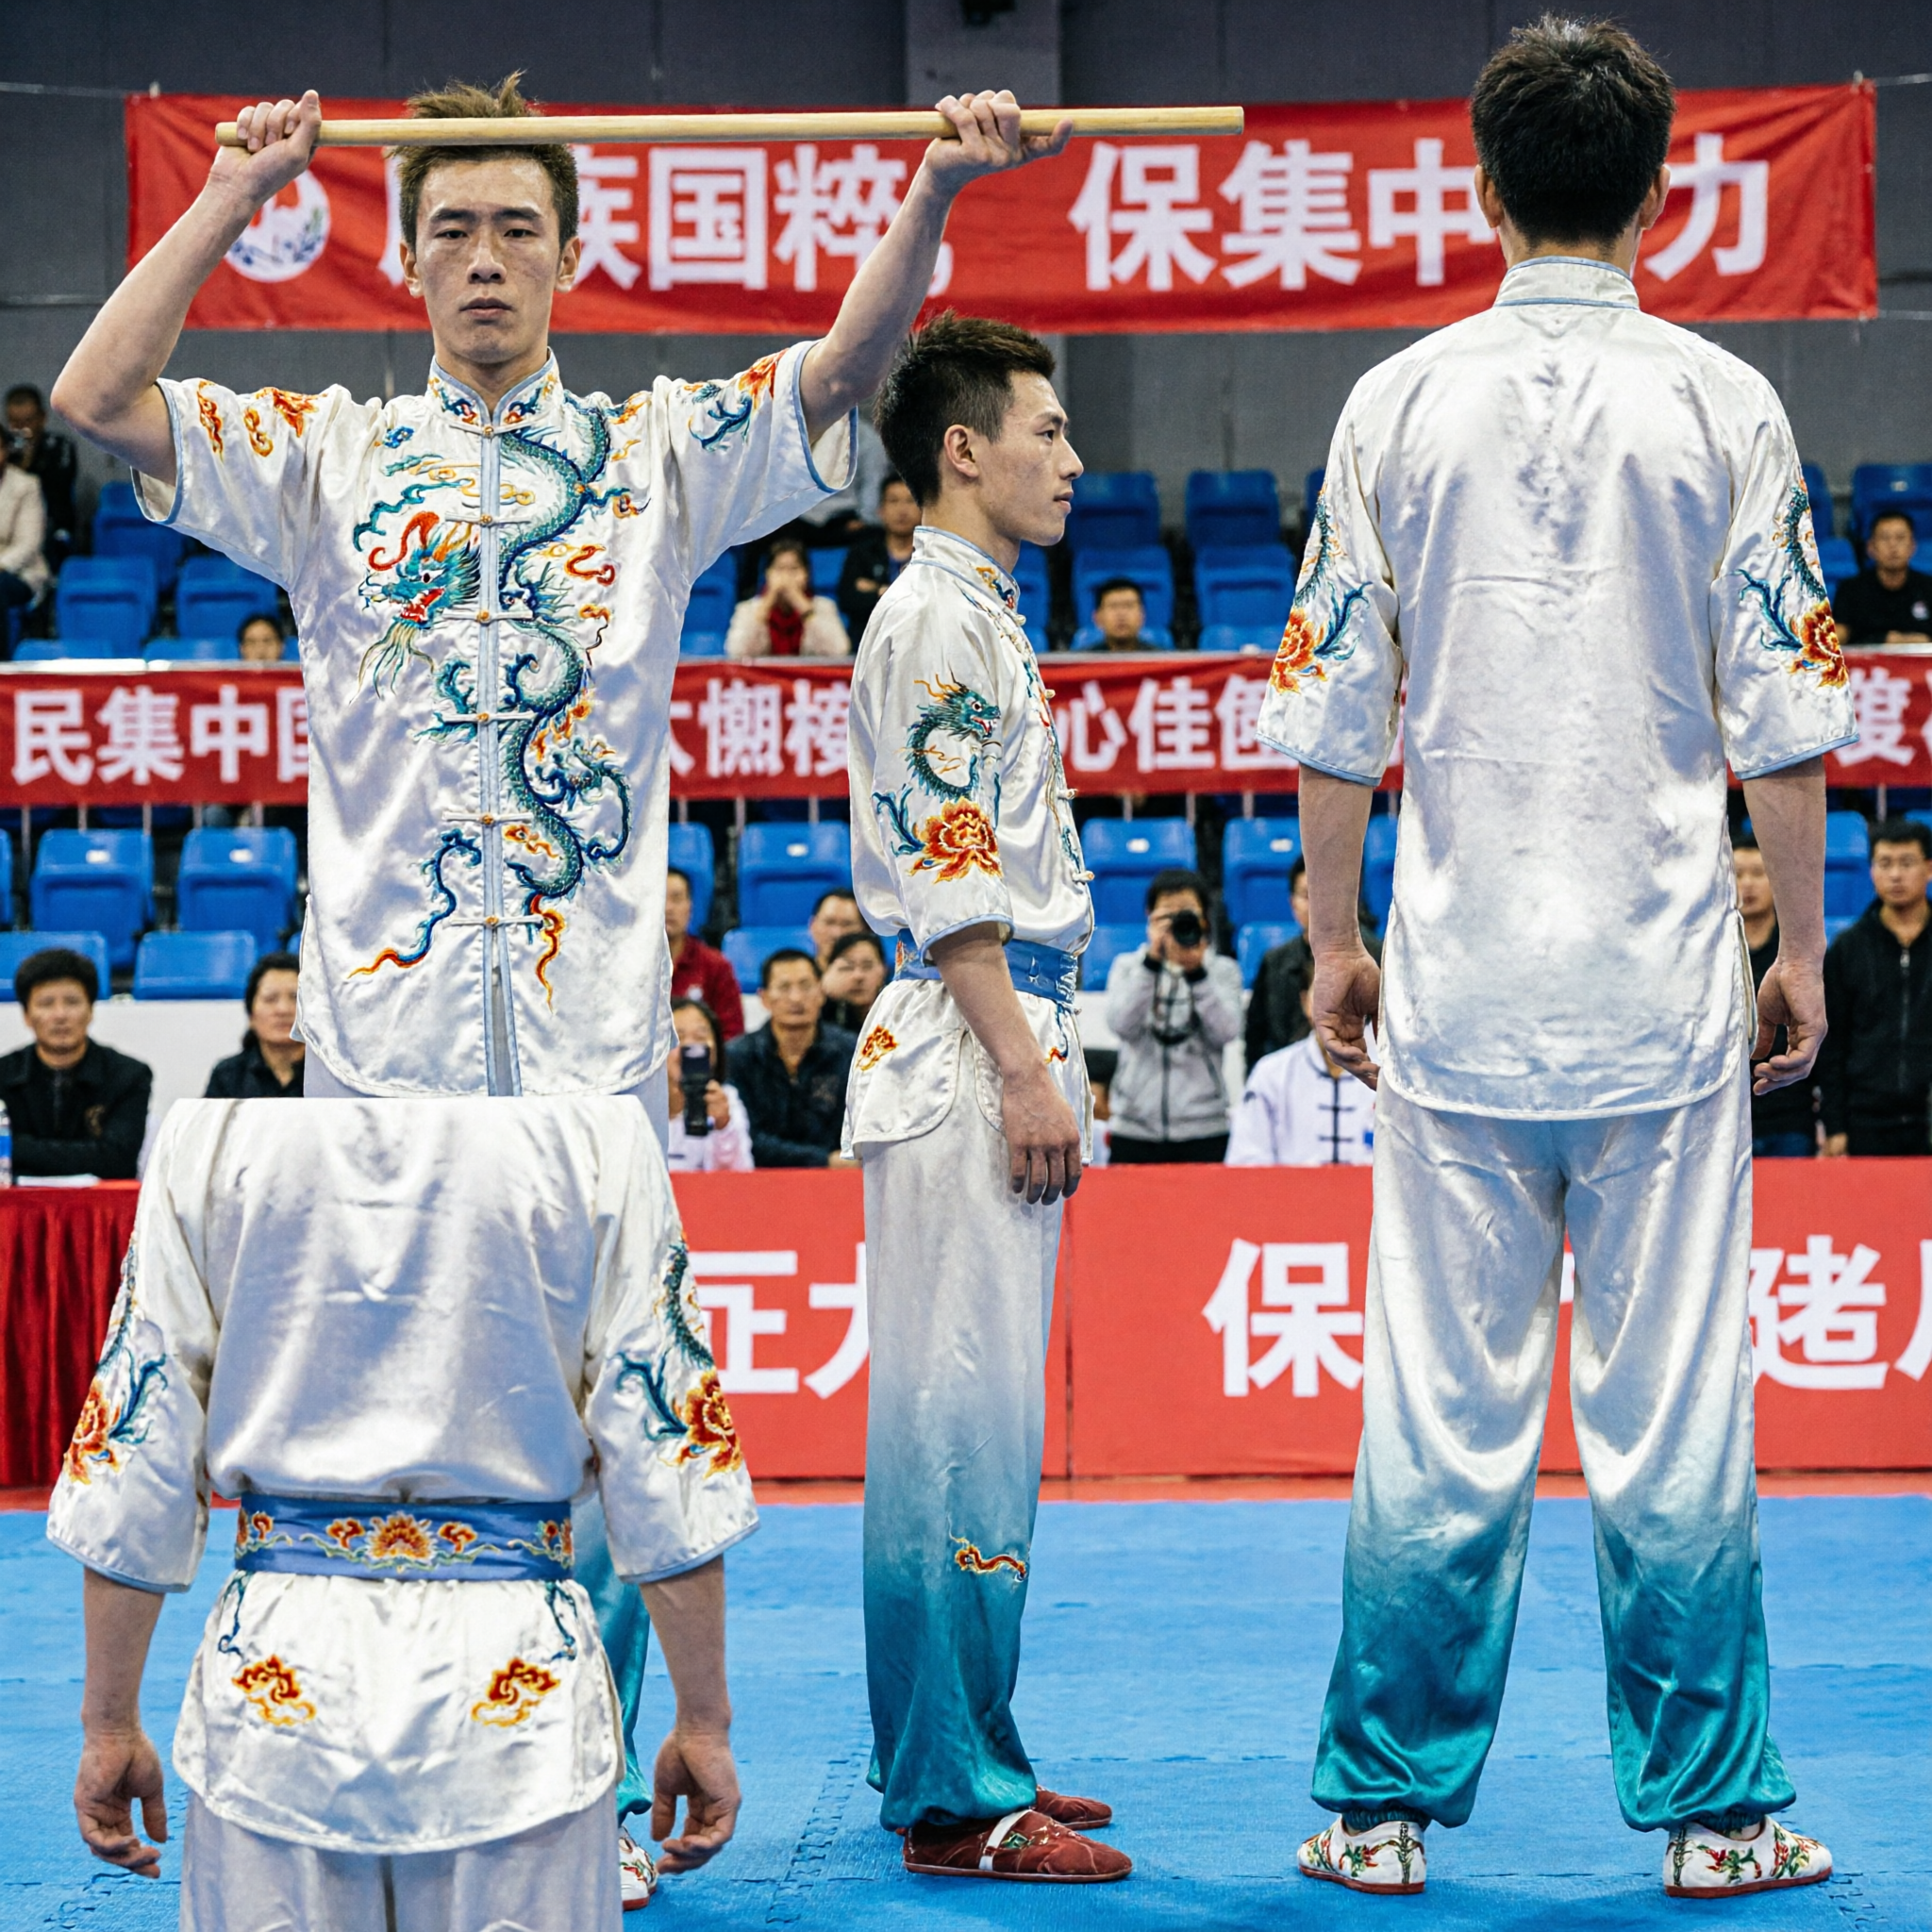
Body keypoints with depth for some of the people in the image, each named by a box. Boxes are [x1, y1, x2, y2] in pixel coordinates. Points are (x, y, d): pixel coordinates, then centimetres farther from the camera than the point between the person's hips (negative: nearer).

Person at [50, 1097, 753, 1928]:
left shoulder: (212, 1124, 0)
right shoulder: (596, 1124, -3)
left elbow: (134, 1450, 2)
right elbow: (668, 1439, -2)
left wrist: (108, 1727, 9)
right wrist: (704, 1723, 4)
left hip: (277, 1683, 1)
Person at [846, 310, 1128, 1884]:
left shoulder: (980, 616, 21)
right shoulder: (934, 619, -11)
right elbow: (946, 874, -17)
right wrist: (1026, 1069, -19)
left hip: (999, 1057, 10)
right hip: (965, 1054, -10)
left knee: (970, 1415, 12)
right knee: (962, 1418, -9)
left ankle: (957, 1761, 19)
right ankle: (953, 1798, -7)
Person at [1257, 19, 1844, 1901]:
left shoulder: (1400, 405, 0)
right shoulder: (1723, 406, -3)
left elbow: (1333, 717, 2)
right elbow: (1783, 721, -2)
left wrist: (1335, 936, 13)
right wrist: (1803, 950, 8)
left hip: (1457, 981, 1)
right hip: (1665, 979, -1)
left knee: (1438, 1414, 6)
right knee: (1673, 1414, 4)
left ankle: (1384, 1808, 11)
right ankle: (1709, 1811, 10)